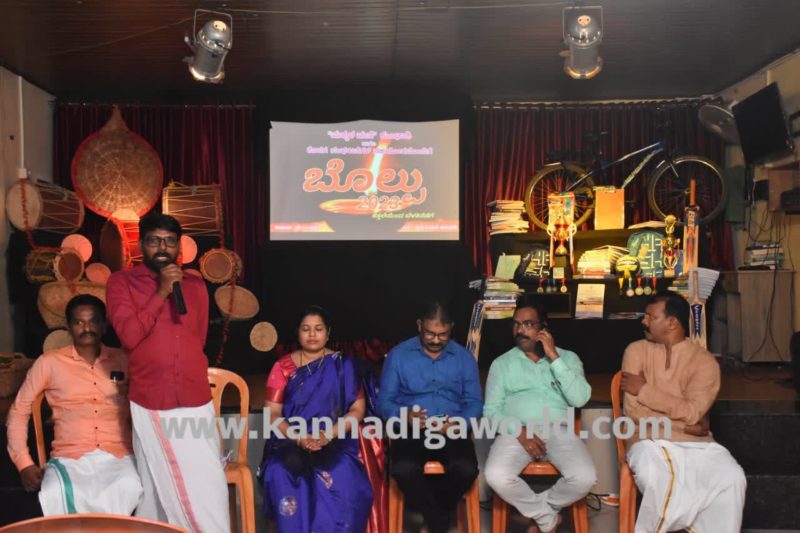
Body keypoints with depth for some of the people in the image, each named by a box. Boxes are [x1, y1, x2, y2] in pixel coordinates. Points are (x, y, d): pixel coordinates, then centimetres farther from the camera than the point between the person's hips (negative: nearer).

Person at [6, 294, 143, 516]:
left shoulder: (124, 360, 11)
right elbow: (19, 411, 13)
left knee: (130, 490, -34)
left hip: (119, 456, 1)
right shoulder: (49, 362, 8)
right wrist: (24, 463, 2)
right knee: (54, 496, -35)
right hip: (69, 458, 0)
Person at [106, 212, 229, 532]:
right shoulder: (121, 282, 0)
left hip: (196, 401, 3)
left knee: (208, 486, 2)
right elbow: (129, 336, -13)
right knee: (158, 486, 7)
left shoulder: (195, 285, 9)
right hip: (150, 405, -2)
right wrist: (161, 293, -16)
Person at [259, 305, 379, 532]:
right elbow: (273, 414, 1)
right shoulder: (283, 367, 6)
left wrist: (328, 435, -16)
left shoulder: (342, 365, 5)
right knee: (282, 476, -30)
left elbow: (358, 409, 0)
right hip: (291, 441, 1)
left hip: (335, 441, -1)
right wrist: (299, 438, -17)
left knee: (339, 478, -32)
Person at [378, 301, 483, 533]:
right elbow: (384, 401, 0)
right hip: (411, 430, -1)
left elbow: (475, 403, 4)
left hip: (452, 432, 1)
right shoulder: (398, 355, 3)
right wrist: (404, 415, -22)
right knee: (403, 470, -32)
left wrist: (457, 423, -18)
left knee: (466, 469, -30)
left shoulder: (464, 357, 7)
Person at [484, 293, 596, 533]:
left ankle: (537, 511, 3)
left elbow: (579, 399, -5)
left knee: (585, 478, -27)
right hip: (516, 431, 0)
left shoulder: (568, 357, 12)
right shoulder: (502, 363, 12)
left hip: (559, 431, 0)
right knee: (496, 476, -29)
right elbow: (491, 411, 5)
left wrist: (554, 357, -8)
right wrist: (519, 432, -13)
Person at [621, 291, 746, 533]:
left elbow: (692, 412, -13)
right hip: (651, 440, -1)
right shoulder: (637, 350, 4)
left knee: (732, 479, -27)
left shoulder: (704, 361, 2)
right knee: (655, 478, -34)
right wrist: (682, 424, -10)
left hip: (696, 443, 1)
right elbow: (632, 410, -5)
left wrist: (645, 390, -11)